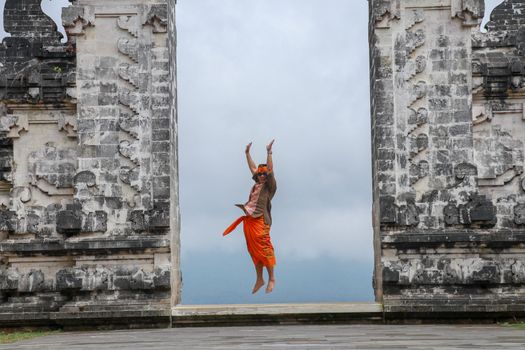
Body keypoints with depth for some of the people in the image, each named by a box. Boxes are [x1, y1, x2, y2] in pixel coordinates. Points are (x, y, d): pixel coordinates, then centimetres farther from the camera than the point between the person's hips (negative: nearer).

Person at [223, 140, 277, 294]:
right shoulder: (256, 185, 17)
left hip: (260, 221, -7)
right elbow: (252, 168, 28)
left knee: (264, 249, -9)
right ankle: (259, 279, 14)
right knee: (254, 251, 8)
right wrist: (247, 153, 34)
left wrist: (269, 152, -14)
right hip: (249, 221, 7)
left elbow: (270, 170, -10)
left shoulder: (269, 186, 1)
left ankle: (271, 278, -3)